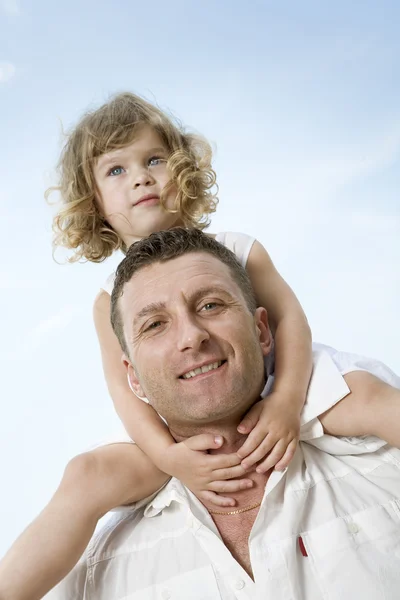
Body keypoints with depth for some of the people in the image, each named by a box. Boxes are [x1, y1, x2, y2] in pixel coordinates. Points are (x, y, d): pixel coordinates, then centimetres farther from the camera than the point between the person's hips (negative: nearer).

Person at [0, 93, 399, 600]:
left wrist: (287, 399, -29)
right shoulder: (112, 301, -3)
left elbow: (288, 317, -11)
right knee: (87, 475, -20)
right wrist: (168, 455, -28)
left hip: (266, 419, 1)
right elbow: (124, 386, -11)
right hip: (183, 439, 0)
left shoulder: (239, 251, -2)